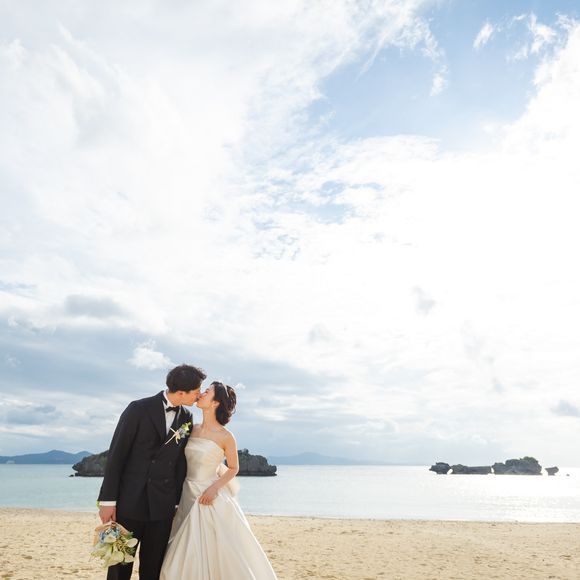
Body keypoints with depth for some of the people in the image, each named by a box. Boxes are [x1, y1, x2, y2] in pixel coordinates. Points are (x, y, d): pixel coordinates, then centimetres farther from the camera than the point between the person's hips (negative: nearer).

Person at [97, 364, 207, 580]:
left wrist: (177, 502, 6)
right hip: (130, 501, -4)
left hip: (162, 505, 4)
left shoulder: (186, 418, 5)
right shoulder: (139, 409, -9)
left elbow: (181, 462, 8)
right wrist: (107, 499, -10)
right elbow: (116, 454, -9)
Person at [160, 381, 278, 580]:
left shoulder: (225, 436, -14)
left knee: (220, 552, 2)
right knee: (190, 553, 12)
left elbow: (233, 468, -2)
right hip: (189, 496, 5)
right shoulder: (193, 429, 1)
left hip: (211, 498, -5)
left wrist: (214, 488, -15)